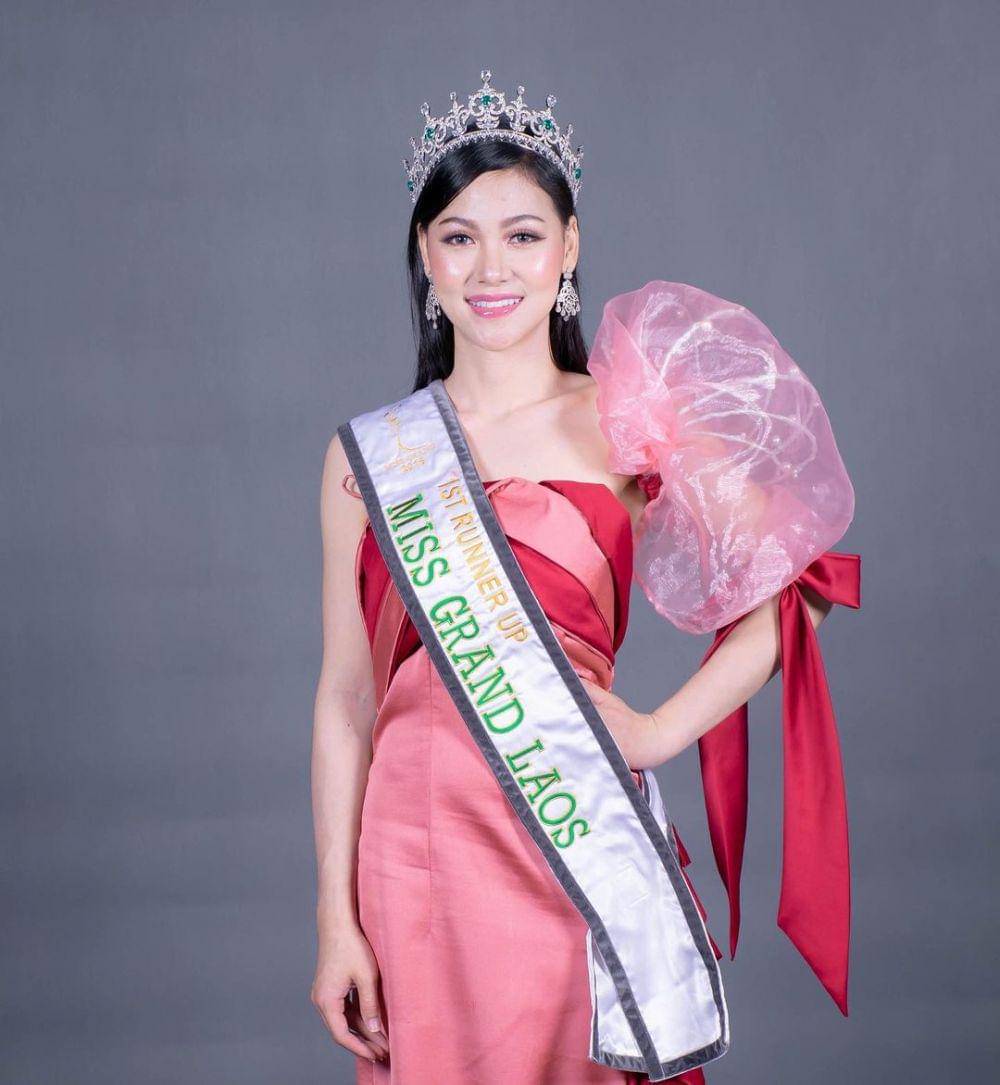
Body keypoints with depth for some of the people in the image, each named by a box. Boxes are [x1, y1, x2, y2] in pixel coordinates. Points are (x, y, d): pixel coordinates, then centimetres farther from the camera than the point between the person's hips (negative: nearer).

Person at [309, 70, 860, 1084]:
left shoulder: (627, 427, -2)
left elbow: (787, 599, -5)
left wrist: (655, 734, -15)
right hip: (419, 842, 1)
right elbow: (345, 695, 3)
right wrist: (336, 918, 2)